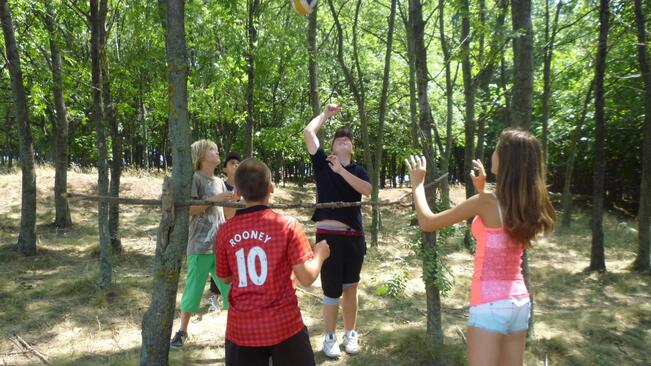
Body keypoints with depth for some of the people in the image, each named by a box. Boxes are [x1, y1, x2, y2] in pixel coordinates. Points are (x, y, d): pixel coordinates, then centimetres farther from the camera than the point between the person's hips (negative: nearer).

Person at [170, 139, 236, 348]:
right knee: (193, 289, 3)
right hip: (200, 246, -5)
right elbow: (189, 209, -13)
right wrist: (213, 199, -19)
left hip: (222, 245, 5)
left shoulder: (220, 182, 14)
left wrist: (236, 195, 0)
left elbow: (228, 215, 13)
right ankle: (182, 331, 21)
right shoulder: (194, 178, -3)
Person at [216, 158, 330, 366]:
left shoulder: (226, 231, -3)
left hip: (241, 329, 3)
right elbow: (307, 278, -13)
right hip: (284, 326, -2)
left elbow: (225, 278, 10)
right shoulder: (287, 226, -13)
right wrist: (320, 254, 4)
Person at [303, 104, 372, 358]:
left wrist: (341, 170, -13)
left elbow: (367, 190, -11)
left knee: (350, 288, 13)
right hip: (328, 235, -2)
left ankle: (350, 334, 28)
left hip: (354, 236, 2)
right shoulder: (322, 164, 6)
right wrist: (327, 113, 12)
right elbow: (308, 132, 0)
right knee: (331, 290, 3)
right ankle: (329, 337, 20)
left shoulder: (358, 170, 10)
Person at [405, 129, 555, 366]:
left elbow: (427, 223, -9)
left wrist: (418, 183, 5)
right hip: (519, 303, 7)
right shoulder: (527, 206, 3)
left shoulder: (486, 202, -17)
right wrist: (482, 189, 25)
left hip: (490, 305, -7)